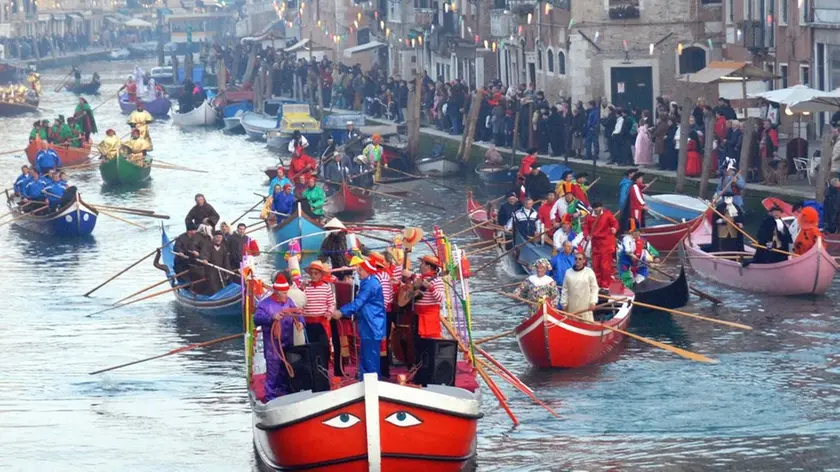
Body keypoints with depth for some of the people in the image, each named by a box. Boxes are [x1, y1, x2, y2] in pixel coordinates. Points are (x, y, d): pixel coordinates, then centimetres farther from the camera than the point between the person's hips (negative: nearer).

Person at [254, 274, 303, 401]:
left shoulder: (289, 301, 8)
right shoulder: (265, 304, -10)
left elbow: (298, 314, 7)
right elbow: (257, 319, -21)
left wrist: (300, 322, -16)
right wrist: (272, 317, -36)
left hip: (288, 345, 6)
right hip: (273, 346, -6)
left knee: (286, 371, 17)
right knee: (273, 371, -6)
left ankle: (285, 393, 30)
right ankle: (271, 397, 0)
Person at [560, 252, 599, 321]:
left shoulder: (589, 272, 0)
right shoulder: (568, 272, 7)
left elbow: (594, 288, 0)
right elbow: (565, 289, 10)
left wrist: (593, 302, -8)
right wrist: (564, 303, 7)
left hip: (586, 306, -3)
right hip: (572, 307, 3)